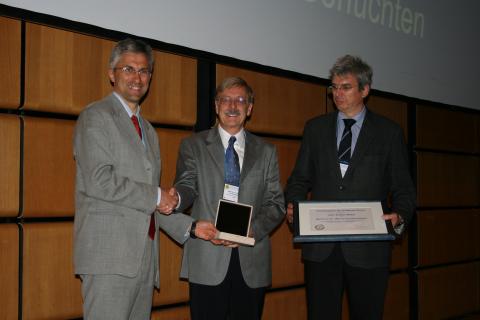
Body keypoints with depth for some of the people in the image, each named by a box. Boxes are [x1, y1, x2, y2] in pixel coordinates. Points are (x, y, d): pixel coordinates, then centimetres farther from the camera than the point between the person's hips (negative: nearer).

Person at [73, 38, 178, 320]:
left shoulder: (148, 130, 23)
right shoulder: (95, 117, -3)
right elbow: (98, 181, -15)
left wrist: (169, 199, 4)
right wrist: (155, 196, -9)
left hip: (145, 252, 8)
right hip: (110, 253, -8)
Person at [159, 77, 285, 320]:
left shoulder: (266, 152, 13)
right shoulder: (193, 145, 9)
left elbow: (276, 203, 8)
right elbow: (187, 187, -4)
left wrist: (253, 230, -10)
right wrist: (174, 199, -28)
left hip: (252, 261, 2)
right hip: (207, 262, -2)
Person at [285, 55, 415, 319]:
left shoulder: (389, 132, 4)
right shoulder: (315, 128, 11)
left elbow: (402, 188, 4)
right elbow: (300, 178, 12)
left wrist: (400, 216, -15)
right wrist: (292, 205, -7)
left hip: (368, 248, -1)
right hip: (321, 247, 2)